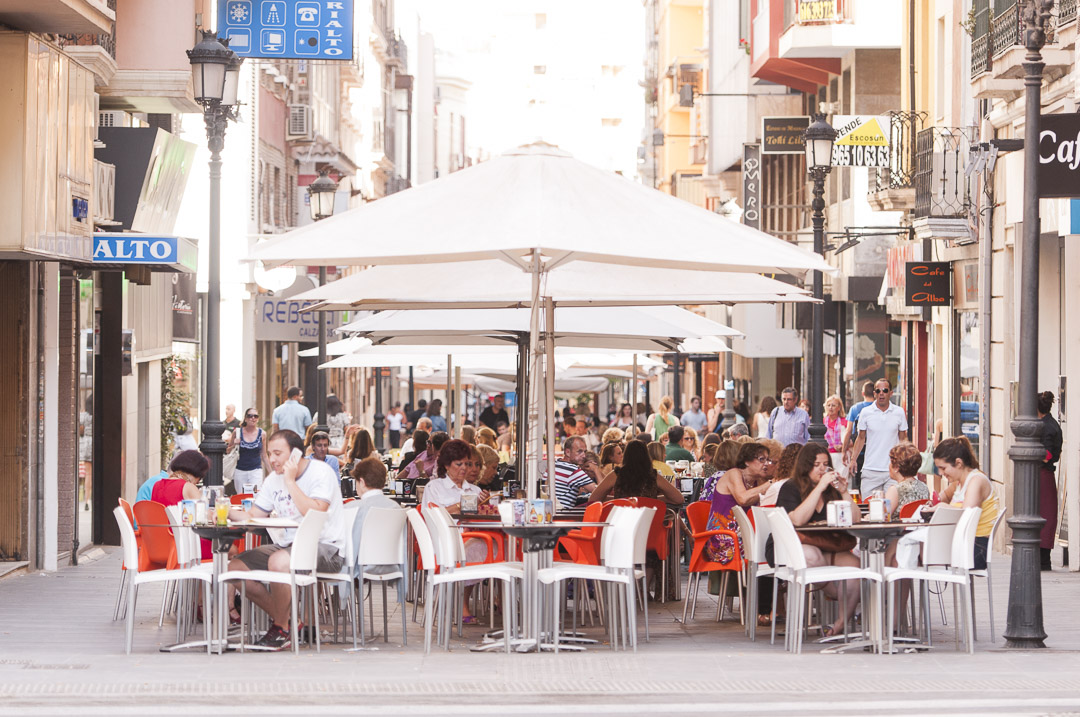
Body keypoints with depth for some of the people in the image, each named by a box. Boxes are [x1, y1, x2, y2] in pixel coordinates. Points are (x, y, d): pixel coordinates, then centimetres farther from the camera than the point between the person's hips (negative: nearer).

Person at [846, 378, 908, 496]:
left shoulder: (899, 412, 5)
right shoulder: (865, 412, 3)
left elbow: (903, 438, 12)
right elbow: (861, 438, 11)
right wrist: (853, 459, 3)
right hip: (870, 471, 0)